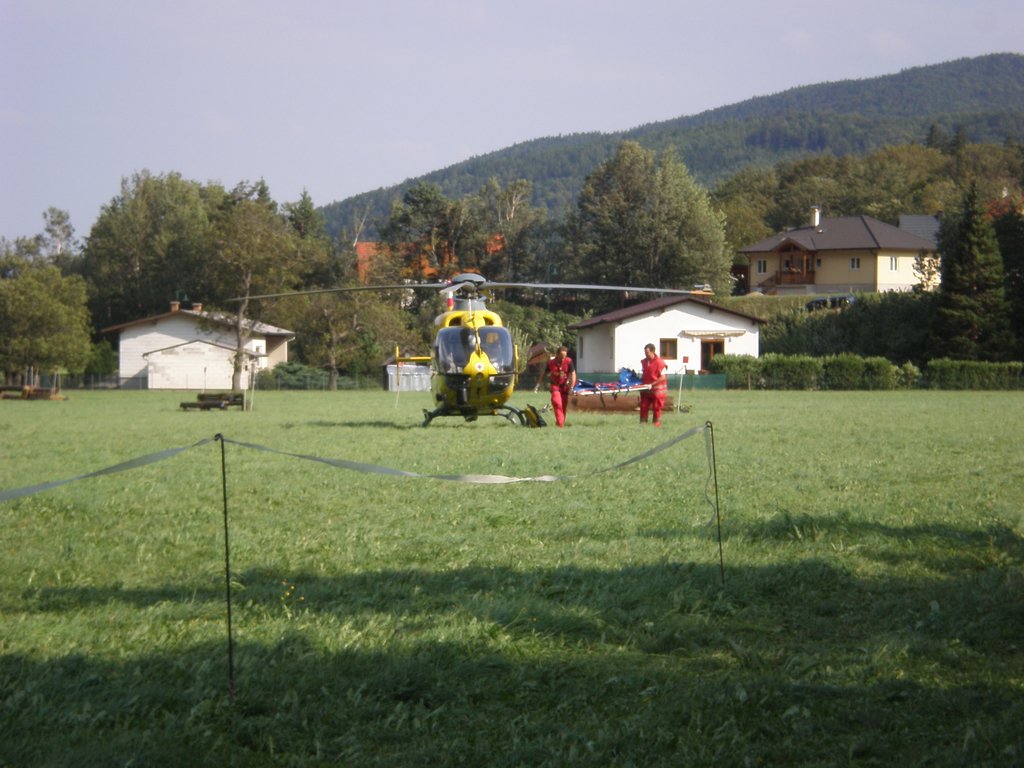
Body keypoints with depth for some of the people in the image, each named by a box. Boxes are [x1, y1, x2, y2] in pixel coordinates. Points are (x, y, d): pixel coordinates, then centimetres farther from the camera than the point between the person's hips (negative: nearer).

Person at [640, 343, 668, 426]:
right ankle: (643, 422, 13)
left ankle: (657, 422, 12)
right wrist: (641, 380, 3)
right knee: (643, 406, 7)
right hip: (646, 389, 6)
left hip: (657, 389, -6)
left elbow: (663, 377, -18)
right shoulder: (644, 362, 6)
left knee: (656, 407, 2)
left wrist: (652, 384, -22)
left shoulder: (660, 363, -17)